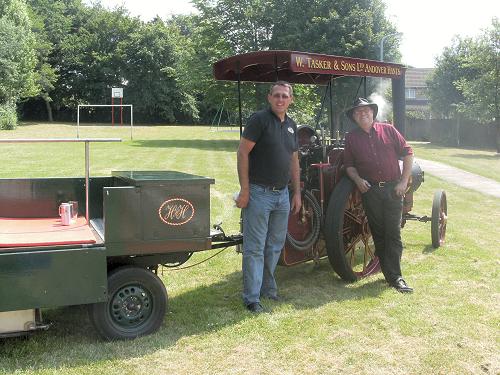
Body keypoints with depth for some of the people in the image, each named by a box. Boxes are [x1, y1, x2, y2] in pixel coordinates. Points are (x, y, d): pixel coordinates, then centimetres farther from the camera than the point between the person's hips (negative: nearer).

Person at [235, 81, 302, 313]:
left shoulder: (291, 125, 13)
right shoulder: (259, 119, -9)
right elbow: (243, 152, -12)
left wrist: (297, 192, 16)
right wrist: (244, 189, -16)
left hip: (282, 194, 7)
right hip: (258, 193, -7)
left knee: (275, 246, 16)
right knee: (254, 248, -3)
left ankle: (268, 287, 32)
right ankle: (251, 298, 5)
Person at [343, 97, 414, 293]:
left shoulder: (388, 130, 4)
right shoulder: (351, 138, 8)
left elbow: (407, 153, 4)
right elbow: (349, 165, 10)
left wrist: (404, 181, -3)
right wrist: (358, 180, -9)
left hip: (393, 189, -2)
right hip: (369, 191, 2)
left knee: (393, 234, -4)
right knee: (379, 235, 6)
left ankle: (395, 276, 1)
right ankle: (391, 275, 15)